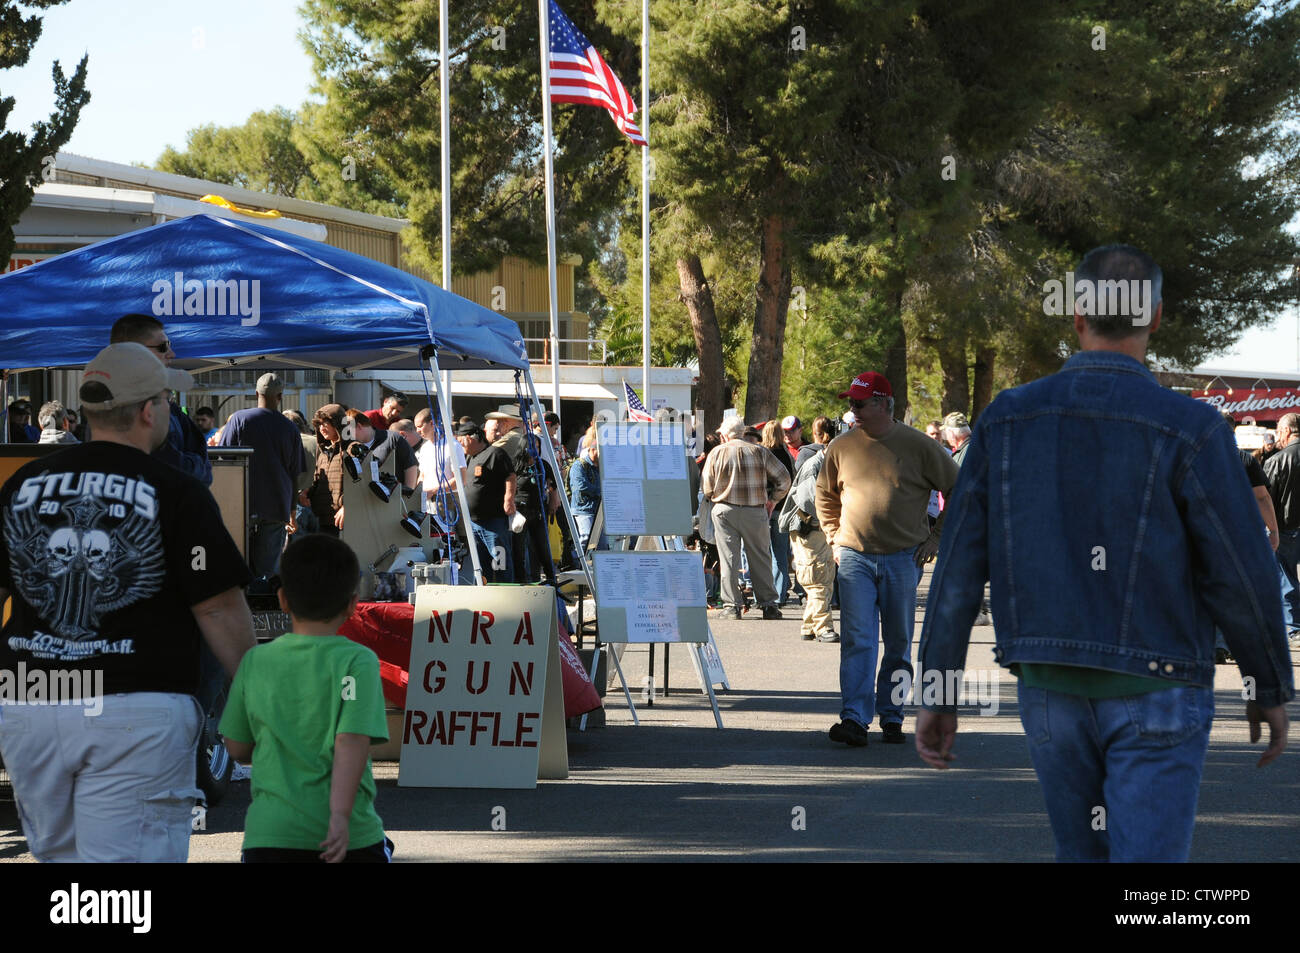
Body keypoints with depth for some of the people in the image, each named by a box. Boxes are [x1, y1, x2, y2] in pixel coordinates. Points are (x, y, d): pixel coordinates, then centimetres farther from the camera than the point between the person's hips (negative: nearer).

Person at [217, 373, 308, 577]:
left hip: (243, 506, -1)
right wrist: (291, 510, 21)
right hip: (276, 507, 1)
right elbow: (295, 474, 10)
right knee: (268, 568, 2)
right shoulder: (290, 429, 3)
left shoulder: (239, 419, -3)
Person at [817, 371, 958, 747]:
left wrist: (936, 537, 2)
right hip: (855, 557, 1)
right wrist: (834, 537, 12)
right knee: (857, 640, -10)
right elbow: (825, 495, 22)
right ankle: (854, 719, -16)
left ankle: (891, 717, 16)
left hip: (903, 559, -1)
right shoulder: (841, 447, 4)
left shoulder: (918, 446, -3)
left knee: (899, 643, 6)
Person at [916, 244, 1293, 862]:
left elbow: (959, 566, -1)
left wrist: (937, 695, 5)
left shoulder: (1007, 418, -2)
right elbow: (1242, 577, -11)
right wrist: (1273, 690, 5)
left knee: (1086, 859, 22)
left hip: (1050, 692, 4)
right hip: (1152, 696, -4)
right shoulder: (1189, 431, -14)